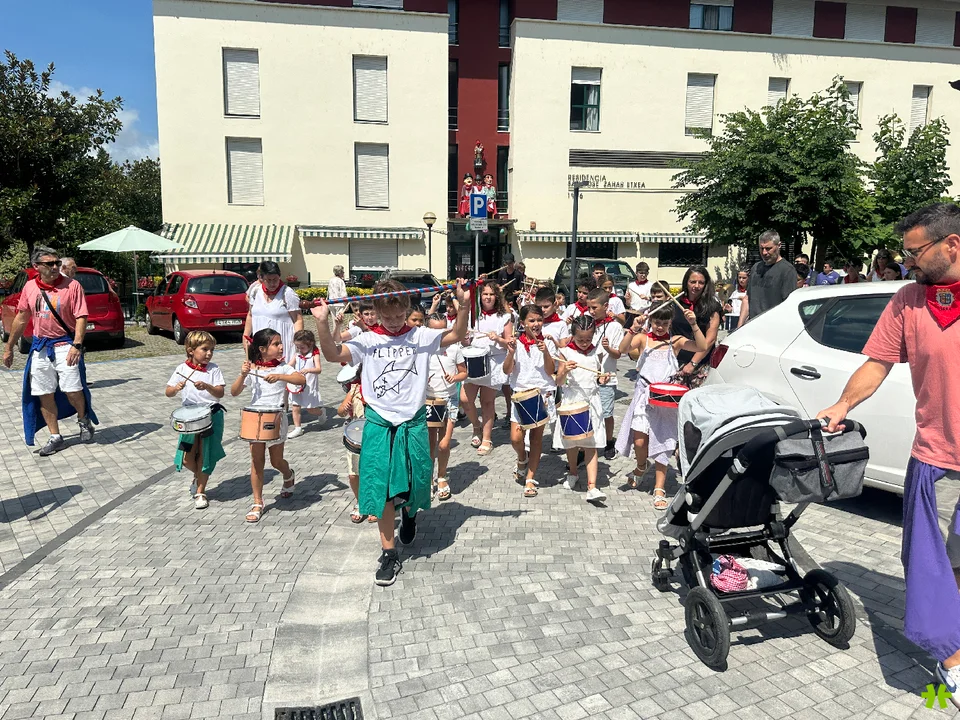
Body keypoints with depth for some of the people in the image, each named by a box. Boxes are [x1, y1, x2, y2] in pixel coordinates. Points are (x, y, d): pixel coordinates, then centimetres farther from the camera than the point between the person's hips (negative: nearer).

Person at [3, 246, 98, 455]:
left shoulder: (72, 285, -9)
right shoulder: (29, 287, 5)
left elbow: (81, 318, -12)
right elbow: (21, 318, 14)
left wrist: (76, 346, -23)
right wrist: (9, 348, 17)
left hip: (65, 345, -4)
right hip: (40, 347, 5)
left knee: (72, 389, -9)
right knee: (44, 395, 6)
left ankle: (84, 420, 22)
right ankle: (55, 438, 18)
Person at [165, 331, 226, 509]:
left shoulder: (213, 369, -2)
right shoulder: (182, 369, 0)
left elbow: (220, 393, -9)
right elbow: (167, 393, 0)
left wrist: (207, 386, -26)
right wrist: (176, 388, -21)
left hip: (211, 415, -1)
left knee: (205, 455, 4)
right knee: (187, 459, 0)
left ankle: (200, 491, 20)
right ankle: (198, 475, 34)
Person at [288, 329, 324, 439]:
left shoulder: (314, 355, -10)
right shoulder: (297, 355, 7)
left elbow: (319, 369, -23)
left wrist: (308, 370, -40)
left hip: (309, 386, -5)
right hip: (296, 386, 5)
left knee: (311, 409, 4)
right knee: (295, 408, 3)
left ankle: (321, 412, 35)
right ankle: (298, 428, 13)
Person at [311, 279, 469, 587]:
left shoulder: (421, 336, 2)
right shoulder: (367, 341, 3)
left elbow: (456, 335, -7)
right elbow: (333, 354, -8)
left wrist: (463, 305, -21)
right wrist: (322, 323, -21)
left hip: (413, 423, 0)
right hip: (379, 425, 0)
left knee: (414, 485, 9)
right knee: (382, 489, 1)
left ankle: (410, 514, 46)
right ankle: (389, 554, 14)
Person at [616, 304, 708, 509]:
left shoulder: (675, 341, 5)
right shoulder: (643, 338, 4)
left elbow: (702, 347, -8)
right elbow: (623, 348, -14)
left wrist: (694, 324, -17)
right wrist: (633, 329, -28)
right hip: (644, 393, 0)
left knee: (662, 442, 2)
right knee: (639, 440, -7)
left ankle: (659, 489, 10)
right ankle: (641, 467, 27)